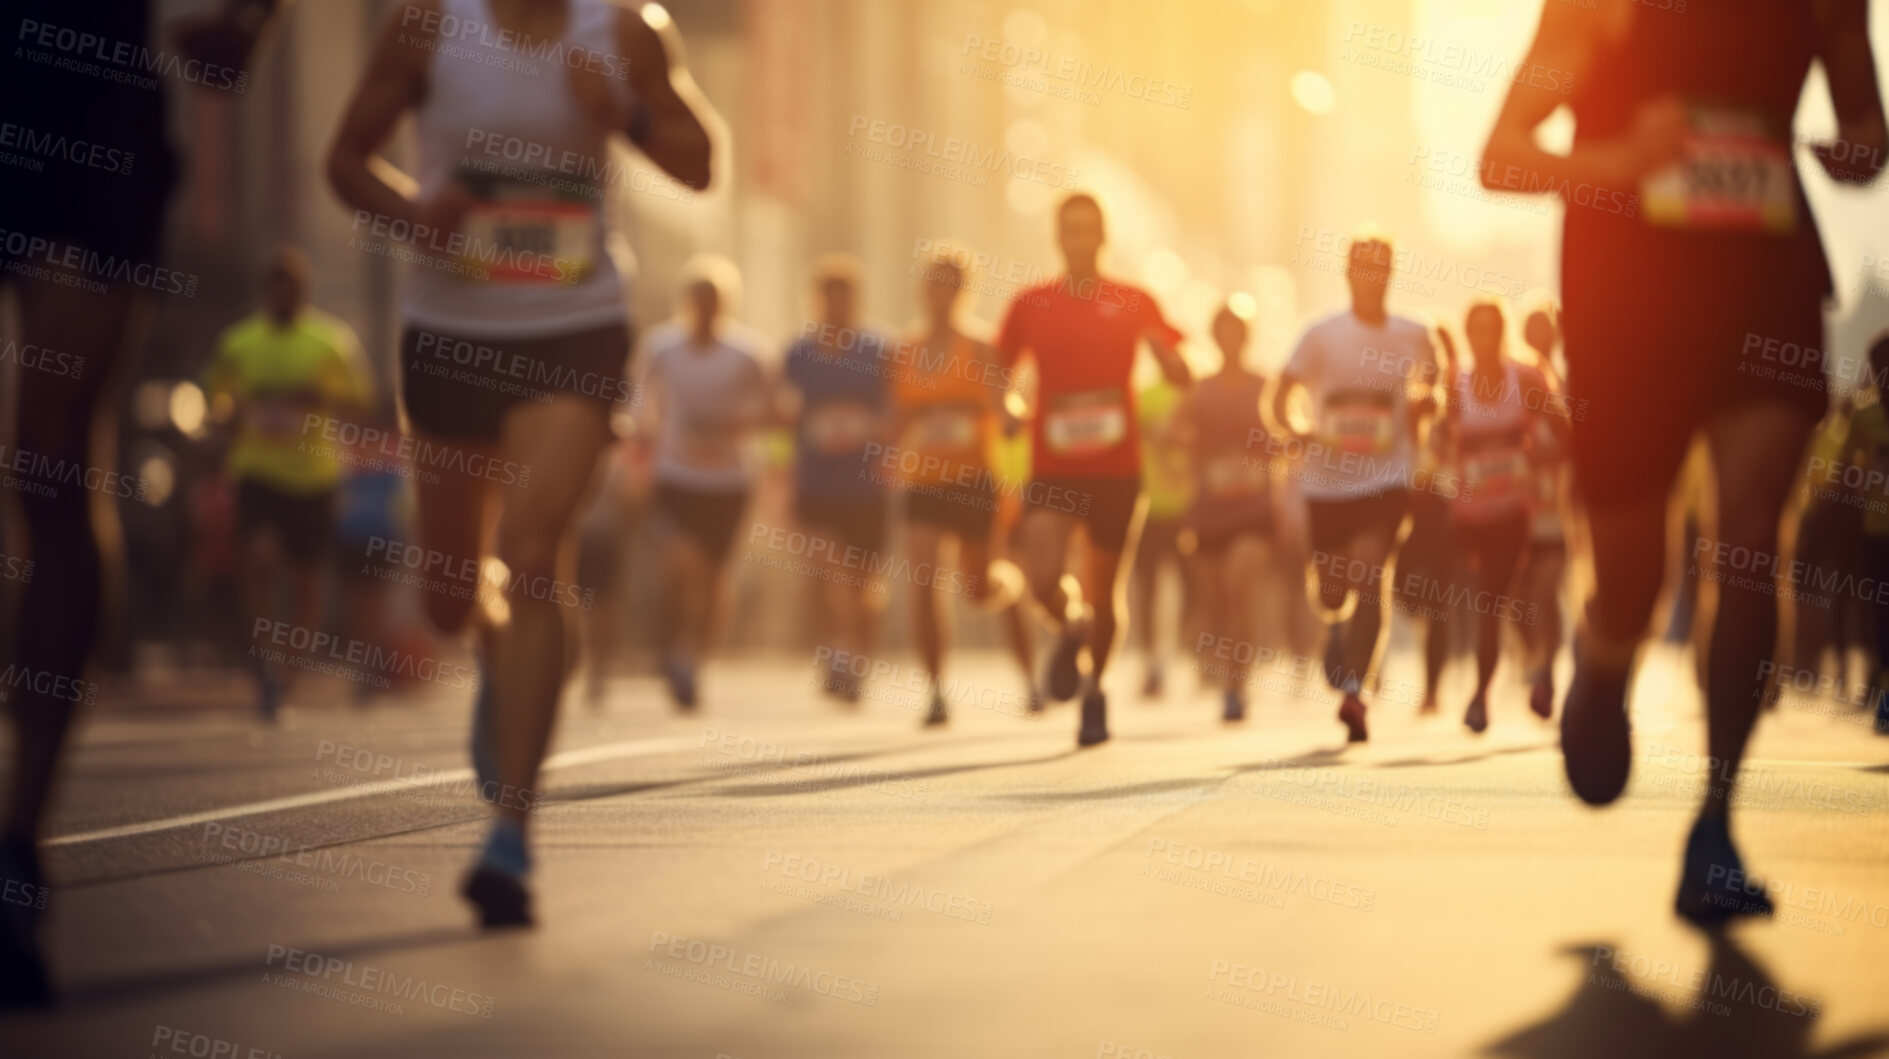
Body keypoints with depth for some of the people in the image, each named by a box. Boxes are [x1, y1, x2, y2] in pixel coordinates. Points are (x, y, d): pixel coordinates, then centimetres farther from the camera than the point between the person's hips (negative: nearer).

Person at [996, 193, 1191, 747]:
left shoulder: (1134, 303, 3)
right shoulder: (1030, 305, 4)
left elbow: (1183, 379, 4)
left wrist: (1159, 347, -17)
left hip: (1117, 468, 0)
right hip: (1051, 469, 0)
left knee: (1105, 591, 7)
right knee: (1043, 579, -19)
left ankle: (1095, 690, 30)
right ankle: (1069, 630, 15)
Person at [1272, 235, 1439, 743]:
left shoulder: (1413, 336, 4)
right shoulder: (1321, 335, 0)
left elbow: (1425, 395, 21)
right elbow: (1280, 399, 2)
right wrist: (1301, 432, -16)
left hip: (1386, 477, -1)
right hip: (1327, 478, 1)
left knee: (1369, 580, -19)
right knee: (1332, 592, 9)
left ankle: (1353, 691, -21)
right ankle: (1337, 626, 46)